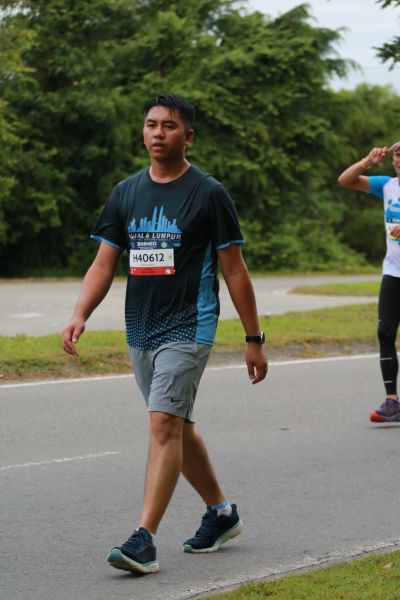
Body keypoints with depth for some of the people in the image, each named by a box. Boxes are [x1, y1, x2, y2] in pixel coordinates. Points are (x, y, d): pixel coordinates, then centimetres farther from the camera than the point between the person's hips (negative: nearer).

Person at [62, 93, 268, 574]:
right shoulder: (126, 193, 9)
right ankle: (221, 512, 34)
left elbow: (234, 271, -1)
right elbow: (103, 264, 8)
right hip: (140, 331, 6)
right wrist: (79, 316, -9)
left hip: (187, 329, -6)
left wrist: (254, 340, 0)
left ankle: (144, 540, -21)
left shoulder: (208, 193, -4)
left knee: (163, 425, -17)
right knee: (177, 427, 16)